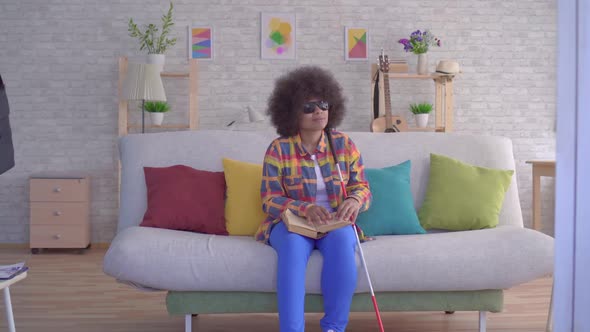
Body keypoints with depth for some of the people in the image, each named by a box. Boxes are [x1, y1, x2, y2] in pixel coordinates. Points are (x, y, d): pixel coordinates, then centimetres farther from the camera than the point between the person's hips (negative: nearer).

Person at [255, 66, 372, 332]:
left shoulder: (344, 144, 3)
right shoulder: (278, 149, -5)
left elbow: (362, 187, 5)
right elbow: (270, 200, -7)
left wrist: (355, 200, -21)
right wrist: (305, 209, -25)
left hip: (335, 222, 2)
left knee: (342, 238, -34)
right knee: (293, 242, -36)